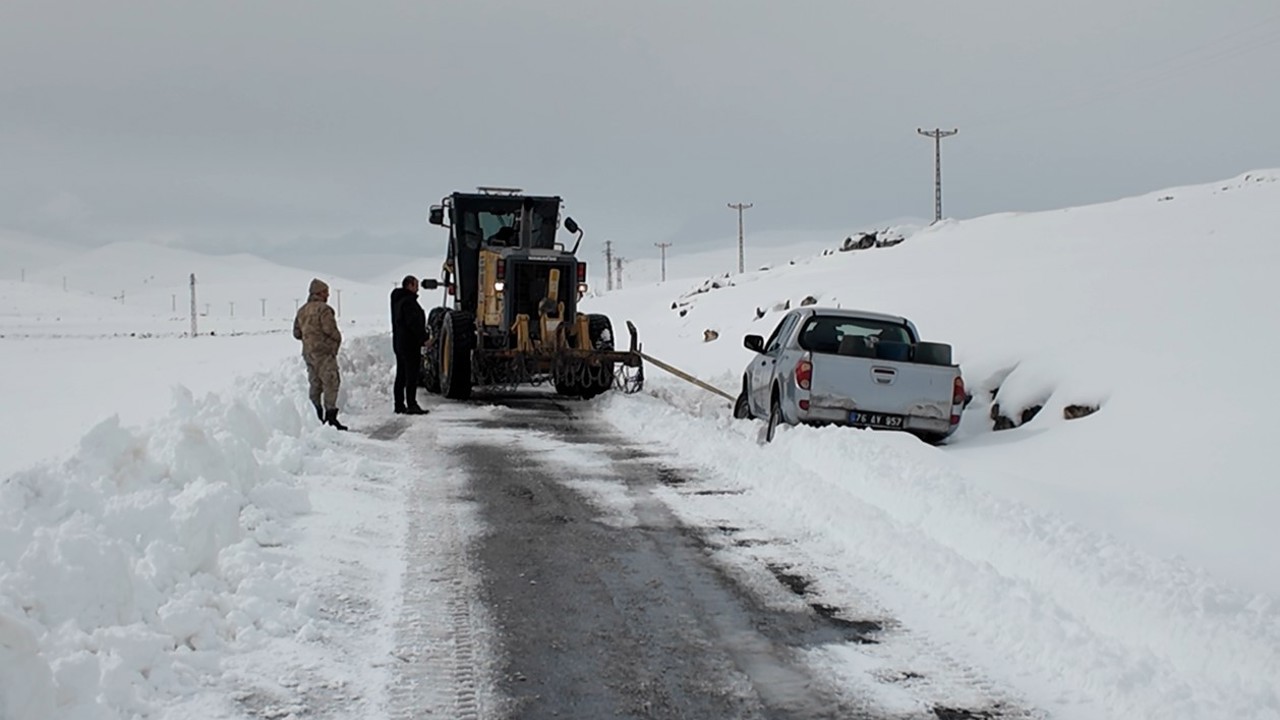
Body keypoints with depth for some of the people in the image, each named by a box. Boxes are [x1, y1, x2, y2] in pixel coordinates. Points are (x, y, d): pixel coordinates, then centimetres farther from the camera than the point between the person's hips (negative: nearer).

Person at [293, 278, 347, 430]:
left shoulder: (302, 311, 14)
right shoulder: (323, 308, -12)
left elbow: (296, 333, 15)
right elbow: (329, 328, -20)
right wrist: (338, 338, -2)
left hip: (308, 352, 8)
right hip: (324, 351, -8)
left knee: (315, 384, 13)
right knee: (331, 382, -7)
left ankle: (316, 417, 15)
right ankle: (331, 414, -14)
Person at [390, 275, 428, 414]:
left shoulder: (398, 300, 17)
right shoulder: (408, 301, -15)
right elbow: (414, 323, -23)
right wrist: (424, 338, -18)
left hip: (398, 342, 10)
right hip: (410, 344, -10)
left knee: (401, 375, 12)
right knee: (412, 375, -9)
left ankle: (399, 405, 15)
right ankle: (411, 405, -12)